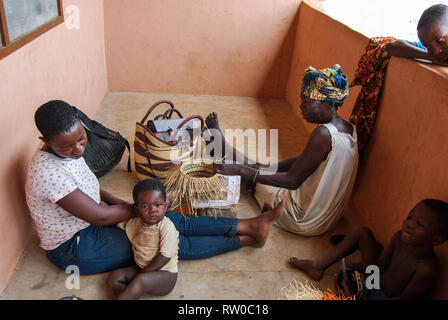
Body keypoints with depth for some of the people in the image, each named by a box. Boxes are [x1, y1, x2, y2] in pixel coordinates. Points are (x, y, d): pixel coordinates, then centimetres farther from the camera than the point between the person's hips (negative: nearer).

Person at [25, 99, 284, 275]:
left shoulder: (68, 150, -4)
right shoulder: (49, 172, -32)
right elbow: (99, 216, -28)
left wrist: (115, 201, 0)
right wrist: (141, 208, -12)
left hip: (90, 224, 8)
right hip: (73, 249, -8)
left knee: (174, 220, -4)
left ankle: (250, 225, 1)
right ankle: (245, 239, 0)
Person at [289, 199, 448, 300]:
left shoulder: (427, 269, -31)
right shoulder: (400, 237, -12)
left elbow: (406, 297, -23)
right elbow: (380, 263, -1)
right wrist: (349, 269, -14)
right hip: (374, 279, 7)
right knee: (363, 233, -1)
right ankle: (320, 266, 4)